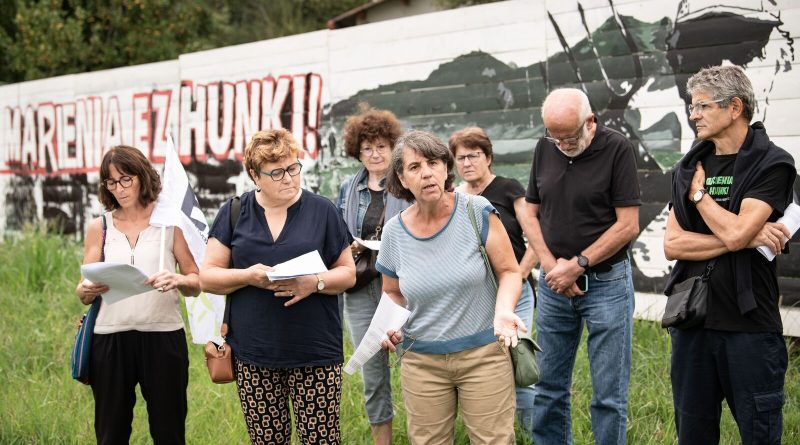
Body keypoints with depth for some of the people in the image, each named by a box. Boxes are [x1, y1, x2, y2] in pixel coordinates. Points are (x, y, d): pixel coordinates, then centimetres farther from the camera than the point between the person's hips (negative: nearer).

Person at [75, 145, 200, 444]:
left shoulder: (170, 221, 4)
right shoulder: (99, 228, 9)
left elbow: (196, 284, 3)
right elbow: (82, 293, 7)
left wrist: (178, 281, -19)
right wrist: (87, 290, -17)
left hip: (163, 338, -1)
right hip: (110, 340, 2)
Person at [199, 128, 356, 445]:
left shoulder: (322, 211, 4)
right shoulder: (234, 213, 6)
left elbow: (348, 273, 6)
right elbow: (208, 277, 5)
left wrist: (316, 282, -15)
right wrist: (247, 276, -14)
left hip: (315, 352, -1)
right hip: (253, 355, 1)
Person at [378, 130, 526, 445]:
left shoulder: (477, 212, -8)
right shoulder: (394, 232, 0)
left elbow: (509, 271, -3)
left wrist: (503, 309, -22)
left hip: (484, 354, -2)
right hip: (422, 361, 2)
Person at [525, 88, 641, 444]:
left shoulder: (617, 149, -10)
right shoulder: (545, 148, 4)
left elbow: (628, 225, -12)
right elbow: (531, 214, 10)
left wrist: (578, 265, -12)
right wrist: (552, 265, -5)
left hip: (606, 284, -4)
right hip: (553, 283, 4)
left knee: (609, 395, 2)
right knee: (549, 388, 10)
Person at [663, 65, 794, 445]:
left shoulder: (772, 164, -6)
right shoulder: (689, 168, 9)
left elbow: (734, 232, -19)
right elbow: (672, 244, -2)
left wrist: (699, 194, -3)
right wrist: (746, 240, -12)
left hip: (750, 326, -5)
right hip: (691, 321, 5)